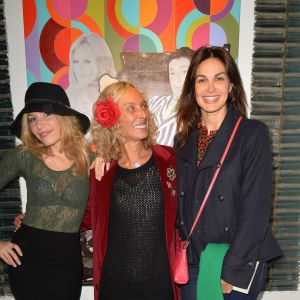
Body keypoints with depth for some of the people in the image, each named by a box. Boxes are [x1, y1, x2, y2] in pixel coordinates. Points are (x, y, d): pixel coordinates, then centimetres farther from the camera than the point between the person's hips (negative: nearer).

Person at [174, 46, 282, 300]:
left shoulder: (253, 133, -10)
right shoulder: (184, 138, 3)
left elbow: (255, 208, -14)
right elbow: (181, 204, 8)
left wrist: (232, 270, -14)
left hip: (240, 264, -4)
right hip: (192, 262, 4)